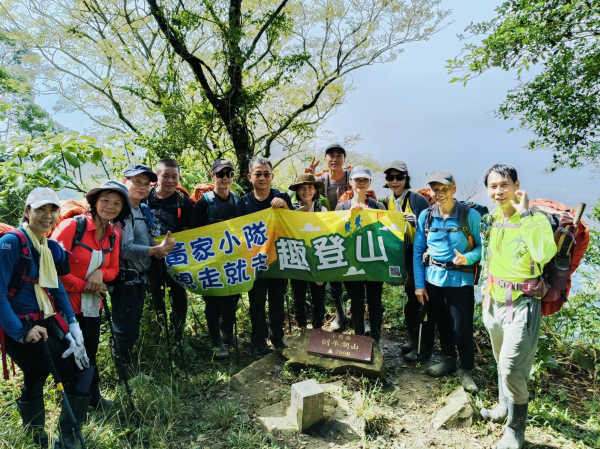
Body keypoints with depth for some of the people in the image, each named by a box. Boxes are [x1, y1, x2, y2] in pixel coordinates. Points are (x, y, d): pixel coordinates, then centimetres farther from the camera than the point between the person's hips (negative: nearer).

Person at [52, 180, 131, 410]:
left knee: (90, 351, 18)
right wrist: (82, 285, -15)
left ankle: (93, 397, 36)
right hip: (66, 302, -6)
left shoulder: (113, 236, 2)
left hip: (92, 304, 6)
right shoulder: (72, 226, -18)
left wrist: (100, 273, -15)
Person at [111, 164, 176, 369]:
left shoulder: (143, 210, 8)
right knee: (126, 331, 3)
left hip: (139, 278, 9)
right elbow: (125, 248, -28)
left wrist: (160, 247, -7)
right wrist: (159, 249, -21)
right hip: (124, 280, -9)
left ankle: (128, 367, 37)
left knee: (132, 329, 21)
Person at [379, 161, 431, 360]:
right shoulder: (386, 202, 6)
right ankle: (412, 339, 30)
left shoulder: (417, 199, -11)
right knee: (411, 299, 16)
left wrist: (416, 221, -28)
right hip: (404, 258, 5)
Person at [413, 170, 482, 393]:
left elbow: (482, 246, -5)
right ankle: (448, 359, 41)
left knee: (462, 329, 2)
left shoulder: (471, 215, -10)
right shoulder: (425, 216, -1)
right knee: (441, 324, 18)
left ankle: (466, 370, 25)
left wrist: (468, 258, -26)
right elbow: (418, 251, 3)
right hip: (432, 278, 4)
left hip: (460, 280, -3)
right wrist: (419, 284, 0)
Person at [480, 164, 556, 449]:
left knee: (511, 367, -9)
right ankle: (505, 406, 44)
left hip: (522, 303, -6)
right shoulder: (491, 221, 5)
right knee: (502, 363, 22)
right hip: (495, 302, 6)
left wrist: (525, 214, -29)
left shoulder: (536, 218, -15)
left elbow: (544, 254, -35)